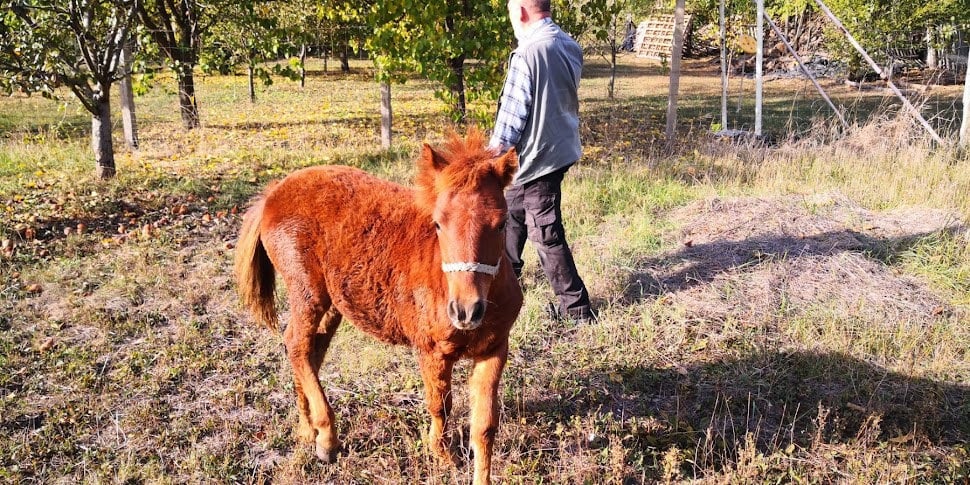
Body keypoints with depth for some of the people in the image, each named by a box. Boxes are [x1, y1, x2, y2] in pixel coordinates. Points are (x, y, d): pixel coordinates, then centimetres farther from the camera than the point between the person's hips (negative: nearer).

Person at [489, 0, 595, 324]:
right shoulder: (571, 46, 4)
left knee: (546, 234, 1)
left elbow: (511, 115, -19)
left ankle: (576, 307, 9)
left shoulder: (528, 53, -21)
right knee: (513, 211, 26)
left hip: (536, 154, -9)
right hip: (561, 147, 9)